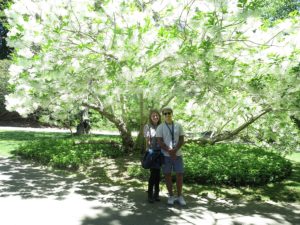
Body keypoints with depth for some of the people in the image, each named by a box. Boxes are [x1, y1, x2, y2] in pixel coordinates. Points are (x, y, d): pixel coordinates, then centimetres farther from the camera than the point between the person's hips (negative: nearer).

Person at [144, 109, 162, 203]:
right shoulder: (147, 127, -3)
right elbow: (147, 141, -6)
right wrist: (149, 153, -11)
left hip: (160, 151, 4)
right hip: (152, 151, -4)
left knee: (158, 173, 8)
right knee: (153, 173, -7)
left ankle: (156, 194, 18)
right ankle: (150, 195, 5)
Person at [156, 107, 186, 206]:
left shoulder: (178, 126, 5)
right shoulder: (160, 127, -1)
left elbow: (182, 140, 0)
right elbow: (160, 142, -6)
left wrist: (174, 150, -15)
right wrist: (169, 151, -17)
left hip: (177, 154, 1)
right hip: (165, 155, -1)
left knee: (180, 175, 2)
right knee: (167, 175, 5)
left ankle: (179, 196, 17)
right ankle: (171, 196, 19)